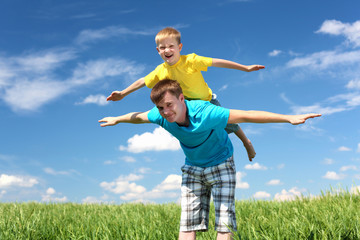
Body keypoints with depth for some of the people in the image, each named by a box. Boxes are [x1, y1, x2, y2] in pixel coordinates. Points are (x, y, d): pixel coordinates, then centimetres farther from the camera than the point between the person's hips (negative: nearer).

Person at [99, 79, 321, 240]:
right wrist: (116, 120, 24)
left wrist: (289, 118, -37)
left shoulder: (205, 113, -35)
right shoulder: (161, 117, -18)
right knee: (188, 222, -3)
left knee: (224, 222, -9)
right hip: (193, 169, 4)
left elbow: (246, 115, -35)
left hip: (221, 165, -4)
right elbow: (138, 116, 5)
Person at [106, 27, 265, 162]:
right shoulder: (161, 71, -16)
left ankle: (246, 142, 40)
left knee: (228, 123, 10)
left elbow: (216, 62, -27)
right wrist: (122, 94, 2)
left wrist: (245, 68, -26)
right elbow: (143, 82, -2)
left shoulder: (191, 60, -29)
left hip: (208, 101, -2)